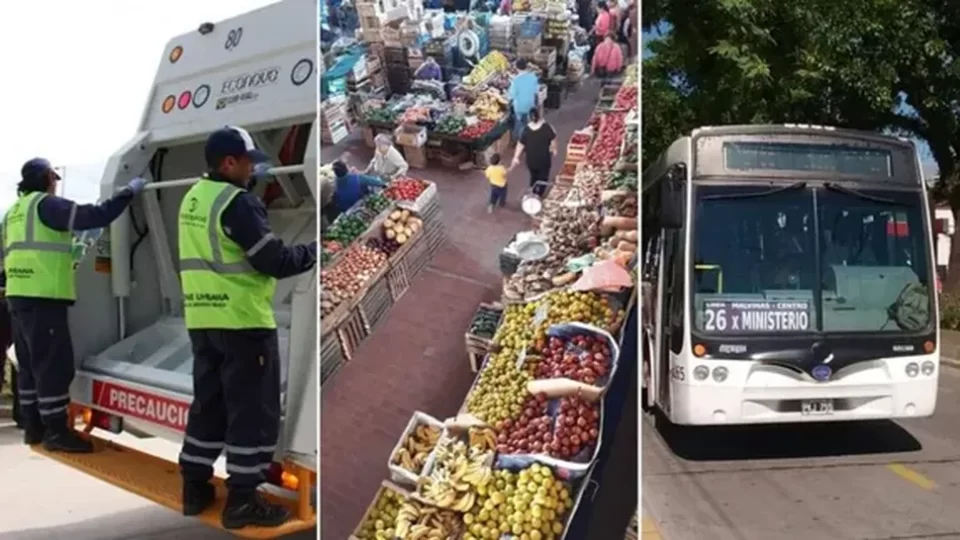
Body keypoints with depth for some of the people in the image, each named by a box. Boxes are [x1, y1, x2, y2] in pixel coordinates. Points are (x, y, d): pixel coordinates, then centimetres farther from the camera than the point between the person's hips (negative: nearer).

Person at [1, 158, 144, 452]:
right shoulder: (45, 204, -8)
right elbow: (94, 216, -16)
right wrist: (128, 192, -8)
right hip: (43, 297, -10)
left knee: (30, 363, 13)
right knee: (54, 363, -7)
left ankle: (33, 426, 19)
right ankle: (55, 431, -6)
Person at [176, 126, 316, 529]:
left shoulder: (192, 199, 13)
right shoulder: (237, 201, -15)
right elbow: (275, 261, -17)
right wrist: (315, 251, -2)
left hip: (202, 320, 9)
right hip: (243, 322, -9)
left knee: (209, 404, 18)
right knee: (252, 411, 0)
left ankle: (195, 488, 26)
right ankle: (242, 500, 5)